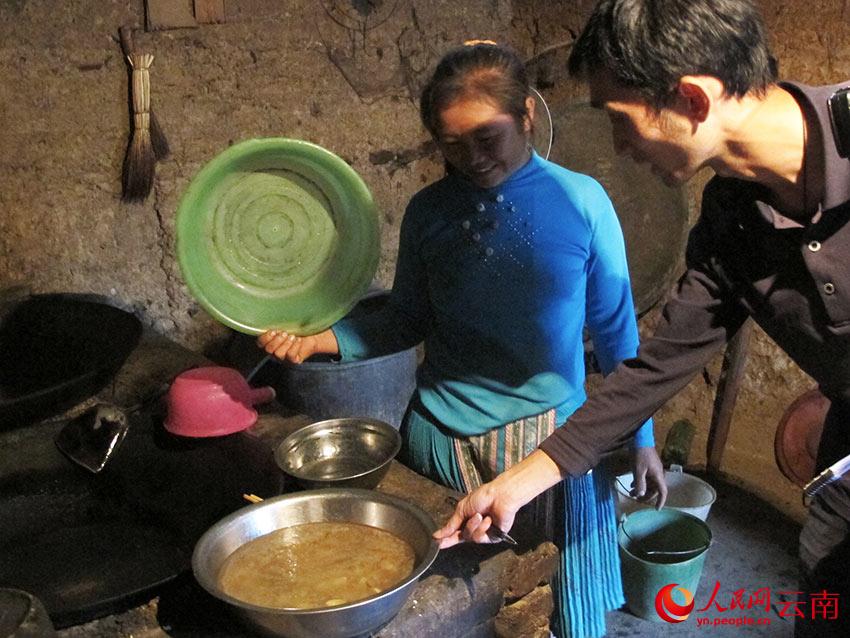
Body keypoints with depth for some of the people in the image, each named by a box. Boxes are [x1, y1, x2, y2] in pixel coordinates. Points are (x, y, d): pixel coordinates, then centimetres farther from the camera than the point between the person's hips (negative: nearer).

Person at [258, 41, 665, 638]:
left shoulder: (581, 201, -6)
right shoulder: (429, 211, -1)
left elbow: (616, 330, 0)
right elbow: (408, 321, 5)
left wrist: (641, 437, 3)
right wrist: (321, 339, -9)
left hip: (552, 432, -1)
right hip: (441, 433, 2)